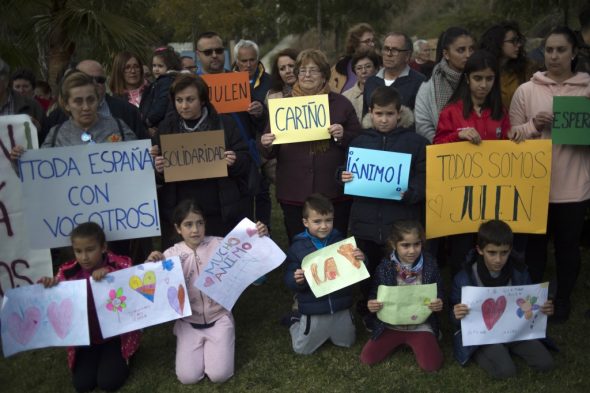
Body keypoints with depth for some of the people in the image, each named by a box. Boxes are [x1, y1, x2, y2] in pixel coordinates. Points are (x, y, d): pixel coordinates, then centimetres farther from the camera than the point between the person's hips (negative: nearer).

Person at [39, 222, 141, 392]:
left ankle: (122, 357, 19)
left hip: (116, 333, -3)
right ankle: (98, 355, 23)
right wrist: (48, 285, -22)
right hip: (86, 337, 3)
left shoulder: (120, 265, -12)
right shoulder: (69, 272, -6)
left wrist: (110, 273, -37)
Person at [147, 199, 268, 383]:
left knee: (219, 375, -11)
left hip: (219, 318, -1)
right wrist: (151, 264, -23)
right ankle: (202, 345, 22)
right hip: (189, 322, 1)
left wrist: (260, 238, -25)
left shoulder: (219, 245, -9)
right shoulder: (171, 255, -7)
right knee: (188, 377, -9)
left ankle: (210, 345, 21)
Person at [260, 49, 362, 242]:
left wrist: (342, 136, -13)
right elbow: (270, 153, 11)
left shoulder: (341, 103, 6)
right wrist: (266, 145, -12)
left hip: (333, 192, -1)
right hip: (293, 193, 1)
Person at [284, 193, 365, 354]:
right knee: (302, 349, 12)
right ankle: (295, 323, 40)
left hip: (341, 308, 2)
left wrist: (360, 259, -19)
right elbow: (289, 279, -8)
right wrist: (296, 280, -31)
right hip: (313, 311, -2)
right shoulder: (298, 247, -11)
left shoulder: (341, 242, -6)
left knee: (347, 342, 20)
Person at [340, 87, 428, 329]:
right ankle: (367, 314, 35)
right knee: (368, 272, 14)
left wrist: (409, 193, -21)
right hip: (366, 221, 2)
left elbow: (425, 179, -3)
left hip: (401, 223, -2)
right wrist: (343, 178, -7)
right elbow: (348, 173, 15)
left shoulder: (415, 142, 1)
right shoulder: (359, 141, 9)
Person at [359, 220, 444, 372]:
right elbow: (374, 295, 2)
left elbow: (439, 295, 1)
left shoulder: (430, 265, -10)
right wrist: (371, 304, -22)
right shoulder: (385, 268, -10)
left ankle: (413, 343, 13)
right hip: (391, 325, 1)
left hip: (421, 326, -1)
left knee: (431, 365, -19)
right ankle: (399, 342, 18)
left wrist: (439, 304, -23)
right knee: (367, 358, -9)